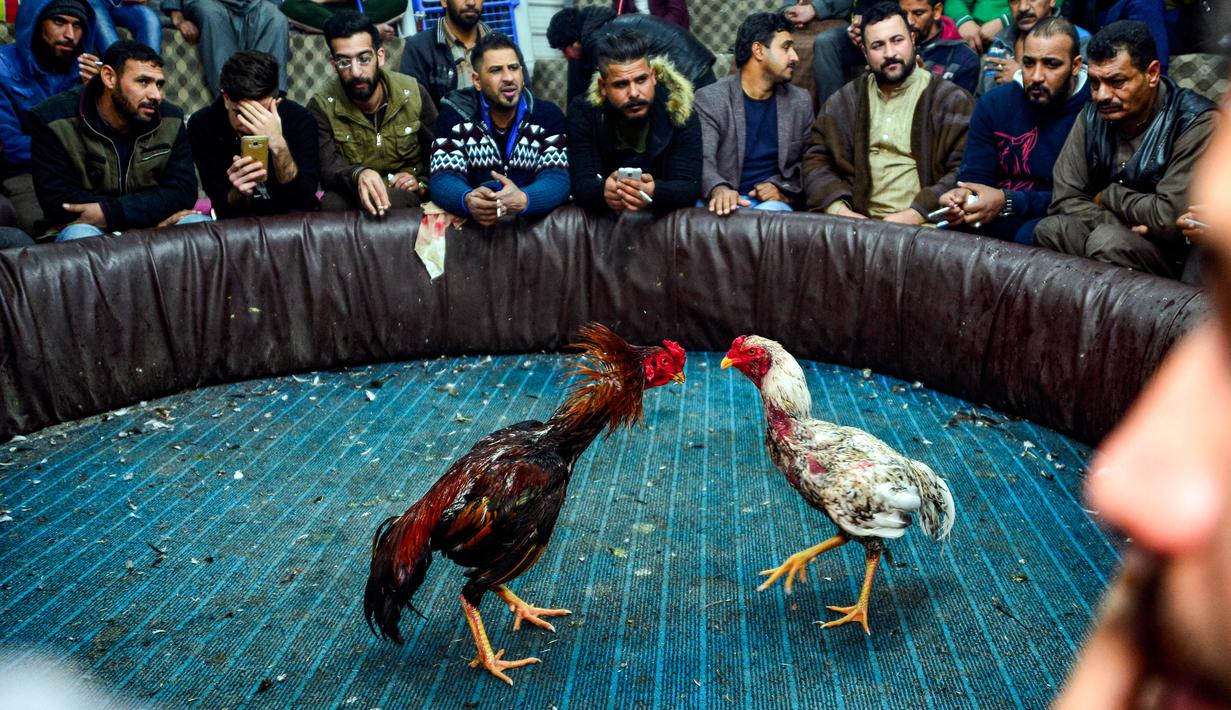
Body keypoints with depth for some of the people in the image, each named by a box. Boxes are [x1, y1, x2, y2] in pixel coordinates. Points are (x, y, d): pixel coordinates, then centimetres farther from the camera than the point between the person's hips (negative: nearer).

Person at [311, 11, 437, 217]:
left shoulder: (413, 93, -3)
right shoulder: (322, 107, -7)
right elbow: (327, 169, -21)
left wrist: (422, 181, -12)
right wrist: (358, 175, -45)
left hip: (404, 193, 0)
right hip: (351, 192, 0)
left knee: (394, 199, -37)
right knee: (332, 203, -35)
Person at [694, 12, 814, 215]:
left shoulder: (800, 101, 11)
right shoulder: (709, 99, 0)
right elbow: (702, 159, -12)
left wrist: (784, 189, -6)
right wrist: (719, 189, -35)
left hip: (771, 201, 2)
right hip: (726, 199, -2)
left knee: (770, 212, -33)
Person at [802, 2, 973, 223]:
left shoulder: (950, 100, 4)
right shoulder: (844, 101, 16)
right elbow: (816, 159, 11)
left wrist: (915, 214, -17)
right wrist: (838, 209, -8)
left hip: (923, 226, -2)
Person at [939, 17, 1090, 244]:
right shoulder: (995, 103, 6)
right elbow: (974, 176, 4)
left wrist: (1008, 202, -26)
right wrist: (963, 197, -21)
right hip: (997, 224, 5)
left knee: (1032, 234, -37)